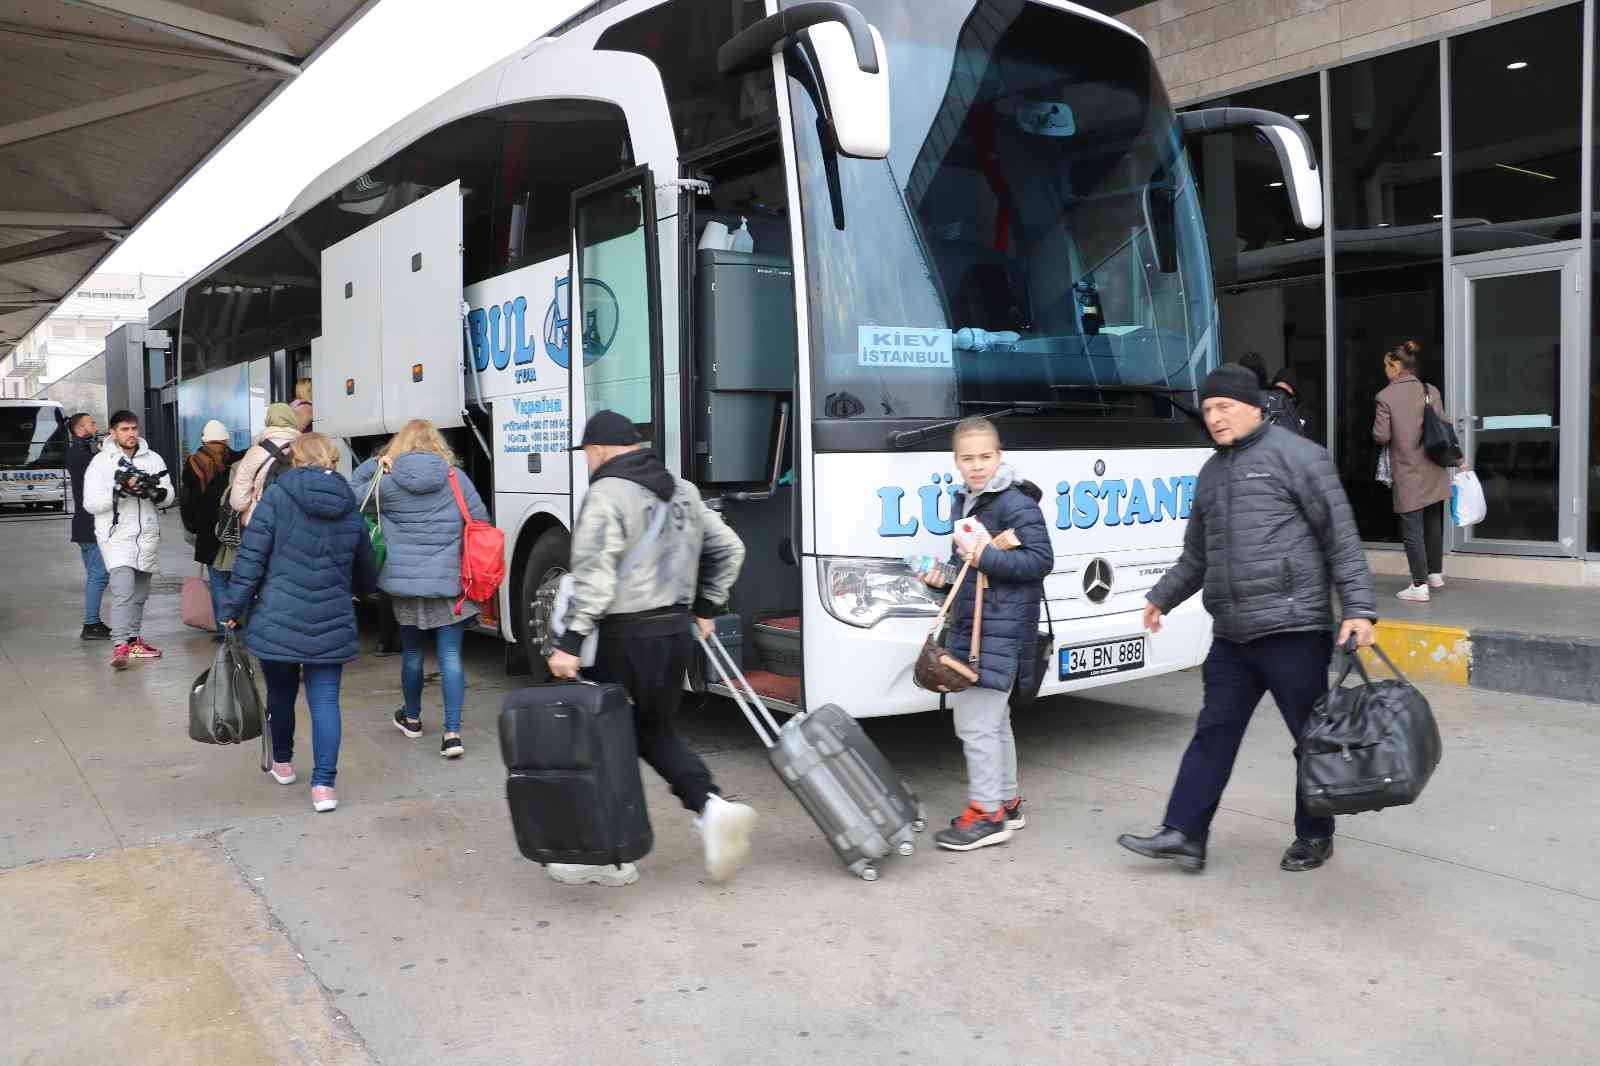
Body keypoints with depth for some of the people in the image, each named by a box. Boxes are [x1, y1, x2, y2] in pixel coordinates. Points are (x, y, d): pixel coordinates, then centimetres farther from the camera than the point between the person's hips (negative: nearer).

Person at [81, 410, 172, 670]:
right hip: (117, 536, -5)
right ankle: (120, 646, -18)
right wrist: (121, 490, -21)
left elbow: (169, 494, 5)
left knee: (140, 593, 15)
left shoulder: (153, 459, 7)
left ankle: (133, 639, 28)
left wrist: (155, 492, -17)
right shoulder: (101, 462, -3)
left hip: (148, 536, 5)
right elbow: (91, 503, -9)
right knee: (123, 590, -17)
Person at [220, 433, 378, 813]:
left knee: (281, 693, 17)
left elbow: (251, 556, -8)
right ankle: (324, 784, -4)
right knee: (325, 701, 3)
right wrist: (361, 588, 41)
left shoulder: (277, 495, -4)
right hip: (330, 624, 2)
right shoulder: (349, 508, 7)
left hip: (278, 620, -1)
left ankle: (282, 763, 36)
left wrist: (233, 607, -1)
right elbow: (366, 574, 18)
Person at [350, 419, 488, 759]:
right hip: (449, 581, -1)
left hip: (405, 582, 1)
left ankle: (412, 718, 36)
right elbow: (481, 522, 2)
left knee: (412, 653, 18)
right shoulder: (456, 477, -3)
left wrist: (374, 464, 8)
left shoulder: (387, 481, -4)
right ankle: (452, 731, -6)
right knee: (451, 655, 1)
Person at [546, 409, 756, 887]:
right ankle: (712, 807, 2)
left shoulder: (607, 495, -11)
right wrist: (706, 608, 24)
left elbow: (595, 575, -21)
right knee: (655, 731, 21)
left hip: (627, 638, -8)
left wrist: (570, 641, -20)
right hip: (678, 631, 8)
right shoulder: (684, 491, 13)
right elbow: (729, 549, 18)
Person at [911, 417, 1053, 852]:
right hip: (968, 625, 10)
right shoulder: (966, 501, 15)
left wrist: (985, 558, -23)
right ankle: (1007, 802, 29)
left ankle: (987, 814, 0)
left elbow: (1041, 560, -18)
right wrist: (946, 573, 8)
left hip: (1000, 631, -10)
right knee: (993, 722, 18)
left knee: (976, 723, -9)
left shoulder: (1017, 504, -13)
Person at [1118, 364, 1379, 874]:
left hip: (1293, 628, -6)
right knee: (1213, 732, 7)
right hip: (1231, 635, 7)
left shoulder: (1295, 455, -4)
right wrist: (1162, 598, 28)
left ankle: (1314, 837, 22)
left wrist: (1358, 608, -14)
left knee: (1314, 736, 7)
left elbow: (1341, 537, -8)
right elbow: (1197, 555, 27)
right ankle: (1184, 834, 10)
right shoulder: (1212, 472, 17)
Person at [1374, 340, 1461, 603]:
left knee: (1412, 530, 1)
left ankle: (1420, 585, 4)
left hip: (1408, 474, -5)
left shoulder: (1386, 396, -13)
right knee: (1433, 523, 19)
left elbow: (1381, 436, -12)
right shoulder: (1431, 391, 2)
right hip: (1433, 472, 5)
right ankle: (1435, 574, 32)